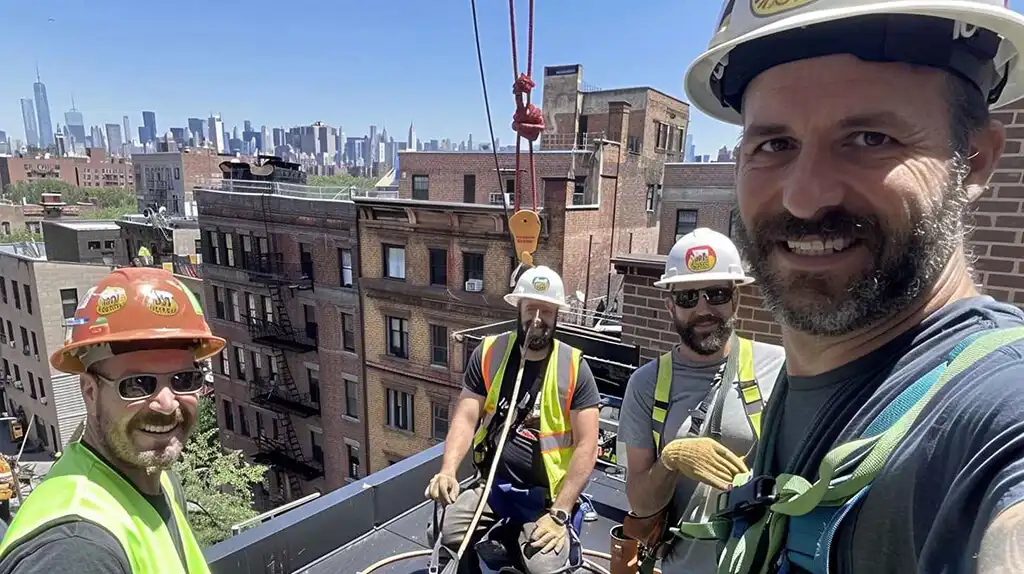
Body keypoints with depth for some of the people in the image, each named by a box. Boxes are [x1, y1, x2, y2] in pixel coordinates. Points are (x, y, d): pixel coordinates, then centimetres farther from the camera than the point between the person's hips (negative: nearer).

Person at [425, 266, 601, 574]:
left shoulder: (574, 367, -10)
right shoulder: (489, 353, -3)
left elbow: (586, 446, -11)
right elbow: (466, 418, -5)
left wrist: (558, 513, -16)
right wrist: (448, 470, -23)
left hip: (546, 493, -2)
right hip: (492, 484, 3)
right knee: (443, 532, -16)